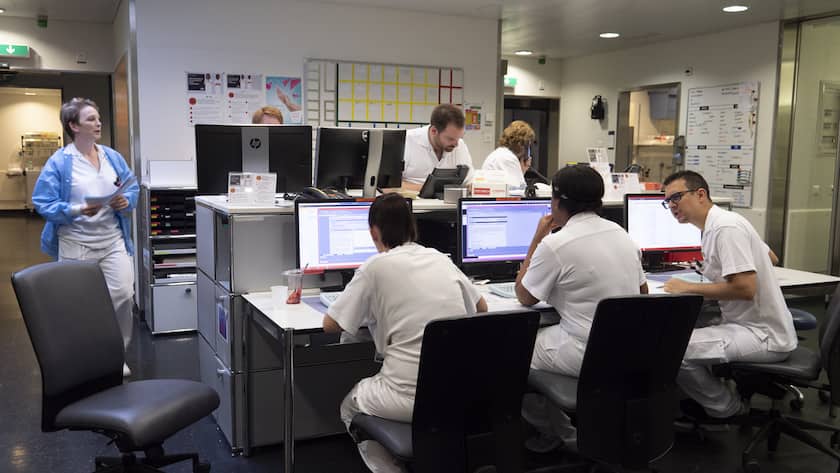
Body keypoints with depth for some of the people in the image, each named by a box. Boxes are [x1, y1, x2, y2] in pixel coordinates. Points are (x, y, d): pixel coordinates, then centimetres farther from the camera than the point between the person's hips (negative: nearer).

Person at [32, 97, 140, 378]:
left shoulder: (113, 157, 7)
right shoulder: (59, 162, -6)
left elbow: (133, 188, 14)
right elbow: (43, 203, -8)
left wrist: (126, 201, -8)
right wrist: (76, 211, -22)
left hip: (113, 240, 3)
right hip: (76, 244, -3)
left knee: (123, 296, -7)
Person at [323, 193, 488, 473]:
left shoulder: (376, 266, -5)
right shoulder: (441, 259, 8)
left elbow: (330, 325, 2)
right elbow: (481, 308, 22)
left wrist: (369, 312, 18)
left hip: (411, 399, -5)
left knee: (350, 408, 26)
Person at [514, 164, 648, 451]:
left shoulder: (555, 244, -18)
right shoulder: (621, 233, 5)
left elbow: (525, 297, -4)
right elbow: (643, 292, 17)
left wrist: (537, 238, 1)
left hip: (588, 355, -8)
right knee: (538, 335, 28)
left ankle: (557, 432, 22)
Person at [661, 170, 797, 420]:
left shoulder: (726, 228, -19)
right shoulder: (714, 225, 11)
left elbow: (745, 288, -26)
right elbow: (771, 257, 25)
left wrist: (688, 288, -17)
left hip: (763, 336, -10)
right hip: (751, 325, 10)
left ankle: (727, 409, 4)